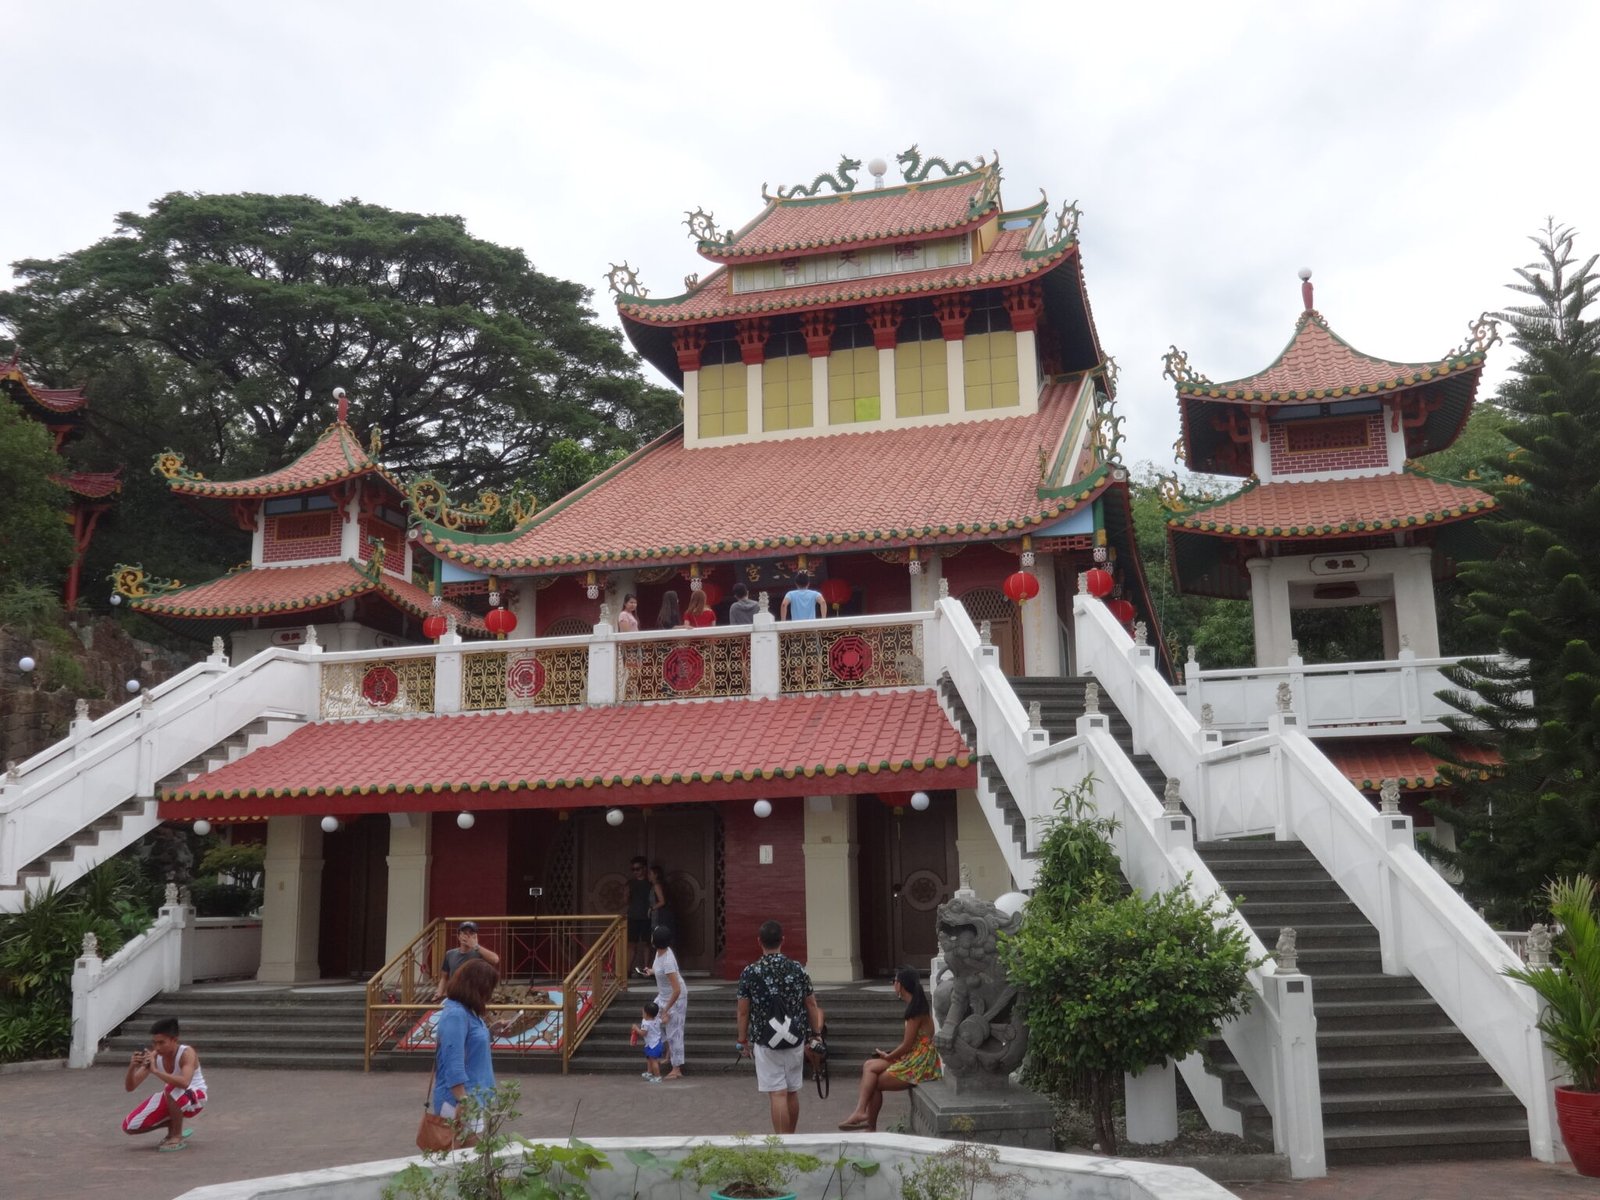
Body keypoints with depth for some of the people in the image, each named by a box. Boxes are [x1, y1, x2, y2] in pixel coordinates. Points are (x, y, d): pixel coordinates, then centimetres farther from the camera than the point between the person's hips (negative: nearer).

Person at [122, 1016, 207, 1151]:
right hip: (170, 1098, 6)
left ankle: (177, 1137, -18)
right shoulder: (154, 1056, -12)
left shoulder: (187, 1053, -27)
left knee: (173, 1089, -40)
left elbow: (184, 1083, -46)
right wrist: (132, 1067, -32)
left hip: (194, 1097, -6)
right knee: (129, 1126, -7)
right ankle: (174, 1126, 16)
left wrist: (155, 1071, -48)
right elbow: (129, 1087, -11)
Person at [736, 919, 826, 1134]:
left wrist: (742, 1039, 9)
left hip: (765, 1042, -3)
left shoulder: (749, 973, -8)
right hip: (795, 1040, 3)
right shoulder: (798, 969, -1)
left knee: (777, 1094, -2)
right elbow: (811, 1006, 4)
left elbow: (743, 1012, -3)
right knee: (792, 1092, 16)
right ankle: (790, 1138, 28)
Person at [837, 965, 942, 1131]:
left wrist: (888, 1056, -1)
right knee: (870, 1066, -2)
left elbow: (907, 1045, -16)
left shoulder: (916, 1009, -17)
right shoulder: (916, 1005, 13)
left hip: (919, 1063, -9)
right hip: (913, 1059, 9)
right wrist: (889, 1054, 5)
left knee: (874, 1082, -4)